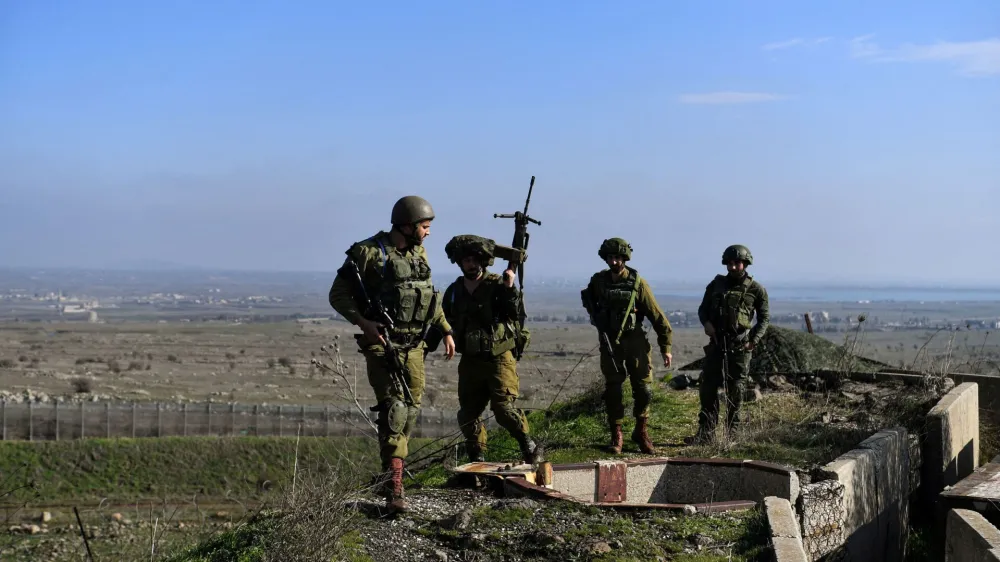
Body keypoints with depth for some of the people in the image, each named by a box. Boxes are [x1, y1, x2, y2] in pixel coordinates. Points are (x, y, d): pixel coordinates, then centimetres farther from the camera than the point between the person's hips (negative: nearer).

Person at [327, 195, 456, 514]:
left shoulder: (419, 254, 10)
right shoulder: (368, 253, -11)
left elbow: (430, 296, 23)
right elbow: (338, 295, -9)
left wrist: (446, 331, 19)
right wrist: (362, 322, -21)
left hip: (413, 345, 7)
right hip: (382, 343, -7)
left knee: (411, 408, 10)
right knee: (393, 407, -16)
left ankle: (390, 471, 29)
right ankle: (394, 489, -17)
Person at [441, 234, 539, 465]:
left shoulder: (497, 285, -5)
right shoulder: (454, 291, 10)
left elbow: (514, 312, -17)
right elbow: (444, 323, 21)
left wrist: (510, 288, -30)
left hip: (499, 358, -5)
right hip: (470, 360, 5)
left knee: (504, 407, -17)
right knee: (468, 414, 7)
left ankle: (528, 446, 2)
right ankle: (476, 460, 21)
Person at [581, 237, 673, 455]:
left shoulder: (637, 282, -8)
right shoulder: (598, 281, 0)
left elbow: (657, 316, -7)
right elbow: (588, 299, 24)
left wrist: (666, 347, -9)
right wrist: (596, 318, 6)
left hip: (635, 341, -2)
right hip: (610, 342, 2)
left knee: (643, 388, -1)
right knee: (612, 390, 3)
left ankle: (641, 432, 16)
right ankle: (616, 436, 13)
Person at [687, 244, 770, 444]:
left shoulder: (756, 290, 0)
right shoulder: (717, 284, 7)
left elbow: (765, 318, 4)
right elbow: (703, 308, 15)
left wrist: (754, 341, -8)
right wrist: (706, 322, -7)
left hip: (740, 347, -3)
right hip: (717, 344, 3)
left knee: (735, 391, 1)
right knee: (708, 387, -2)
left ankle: (732, 433, 10)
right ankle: (705, 432, 2)